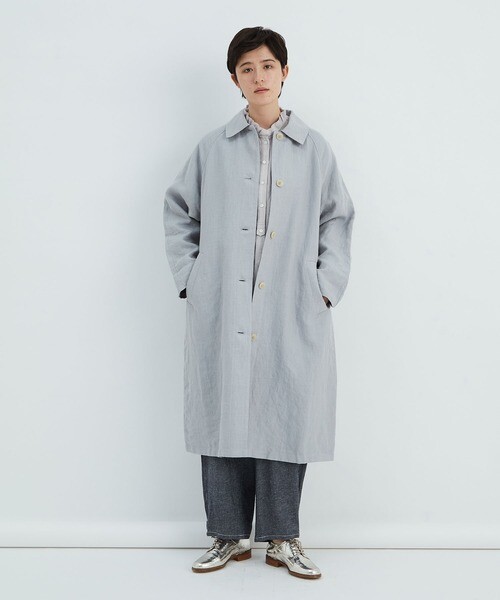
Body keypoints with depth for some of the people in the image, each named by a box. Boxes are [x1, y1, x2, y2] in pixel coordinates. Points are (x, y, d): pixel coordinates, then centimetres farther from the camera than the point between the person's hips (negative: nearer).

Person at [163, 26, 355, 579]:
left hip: (292, 311, 0)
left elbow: (338, 217, 13)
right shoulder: (212, 148, 8)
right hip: (221, 311, 0)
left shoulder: (314, 148, 8)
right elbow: (178, 211, 14)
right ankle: (229, 535, 18)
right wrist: (188, 278, 5)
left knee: (287, 418, 2)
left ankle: (282, 538, 17)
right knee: (223, 415, 3)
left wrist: (328, 284, 3)